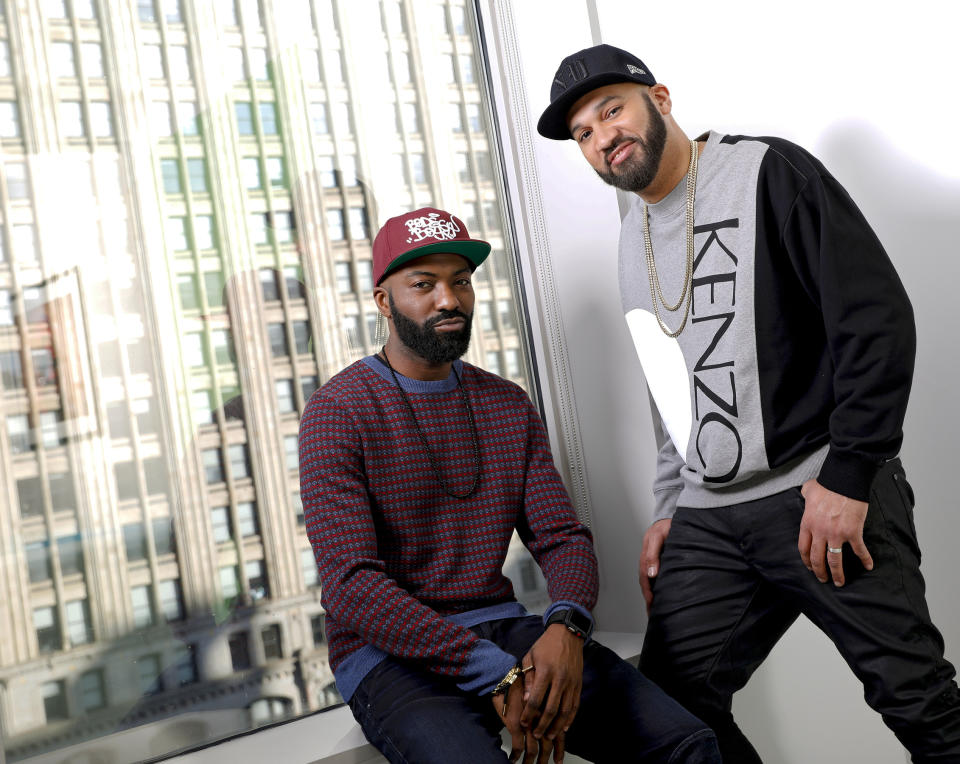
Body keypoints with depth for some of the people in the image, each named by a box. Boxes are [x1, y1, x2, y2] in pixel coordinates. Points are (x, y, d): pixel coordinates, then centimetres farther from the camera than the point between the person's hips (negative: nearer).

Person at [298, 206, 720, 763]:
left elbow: (563, 537, 7)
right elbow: (352, 584, -16)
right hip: (392, 653, -4)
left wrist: (566, 626, -17)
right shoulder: (339, 411, -6)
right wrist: (496, 674, -23)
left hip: (502, 627, 4)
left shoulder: (509, 405, 12)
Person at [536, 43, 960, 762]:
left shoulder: (766, 173, -4)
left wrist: (848, 477, -16)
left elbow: (878, 315, -12)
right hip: (706, 522, 6)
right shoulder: (635, 240, 16)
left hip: (825, 495, -6)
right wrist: (669, 509, 16)